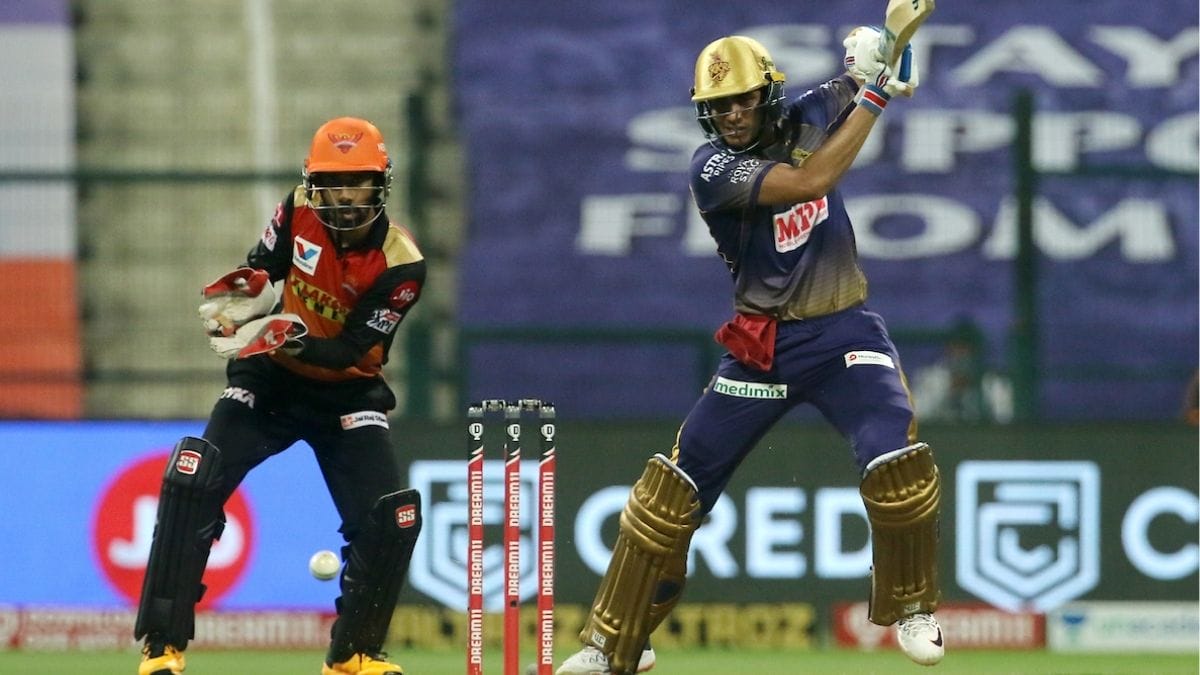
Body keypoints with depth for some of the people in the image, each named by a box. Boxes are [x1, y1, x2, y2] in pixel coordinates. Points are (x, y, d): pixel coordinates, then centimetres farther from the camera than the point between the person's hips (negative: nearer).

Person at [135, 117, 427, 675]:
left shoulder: (400, 264, -20)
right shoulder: (299, 212, -11)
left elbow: (349, 351, -22)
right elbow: (263, 264, 8)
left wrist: (291, 339, -40)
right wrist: (240, 290, -15)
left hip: (346, 391, -1)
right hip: (271, 379, 1)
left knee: (393, 518, -14)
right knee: (191, 486, -18)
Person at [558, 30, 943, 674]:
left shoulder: (808, 116, 0)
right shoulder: (712, 167, -14)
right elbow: (807, 181, -28)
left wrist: (869, 53, -15)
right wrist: (873, 96, -26)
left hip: (843, 333, 1)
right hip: (761, 347, -1)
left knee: (898, 462, -22)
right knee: (675, 483, -1)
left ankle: (911, 609, 1)